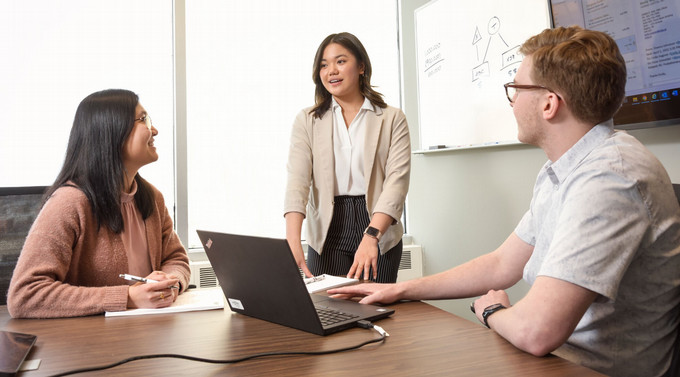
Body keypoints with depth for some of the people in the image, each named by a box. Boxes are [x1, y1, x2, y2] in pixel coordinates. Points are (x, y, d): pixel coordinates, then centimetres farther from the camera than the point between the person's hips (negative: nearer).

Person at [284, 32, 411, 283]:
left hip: (380, 228, 0)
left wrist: (371, 236, -24)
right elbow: (297, 180, -7)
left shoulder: (392, 119, 3)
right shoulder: (308, 121, 6)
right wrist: (293, 243, -22)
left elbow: (397, 178, -9)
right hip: (328, 233, 1)